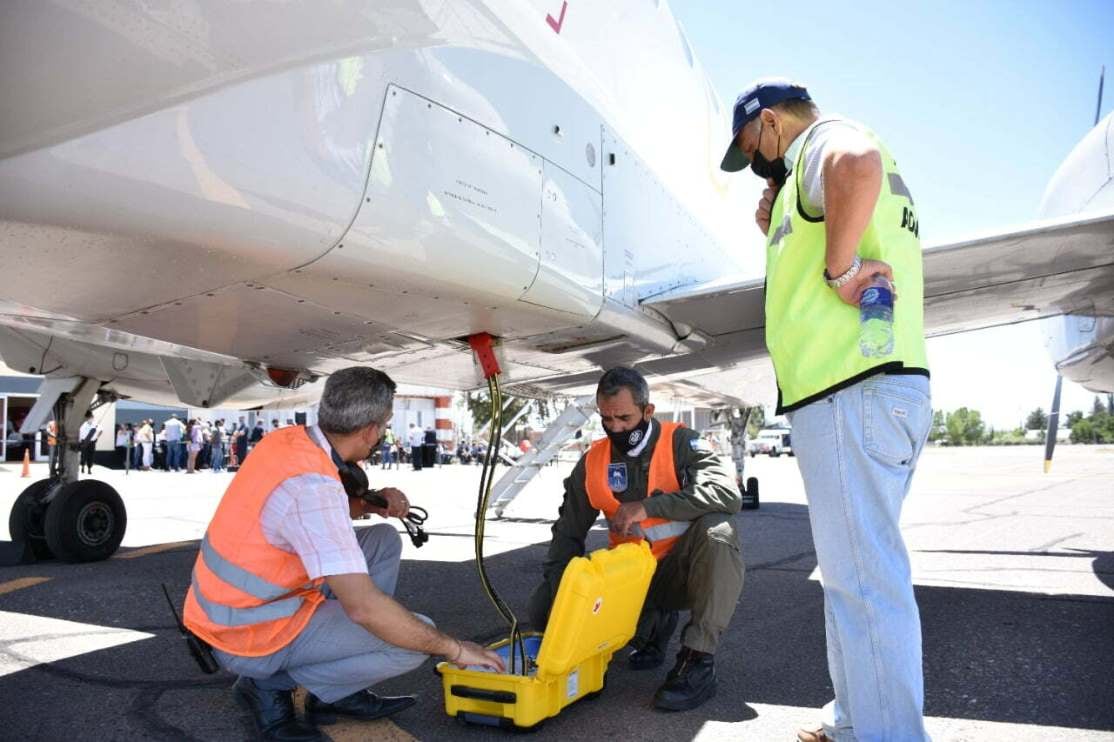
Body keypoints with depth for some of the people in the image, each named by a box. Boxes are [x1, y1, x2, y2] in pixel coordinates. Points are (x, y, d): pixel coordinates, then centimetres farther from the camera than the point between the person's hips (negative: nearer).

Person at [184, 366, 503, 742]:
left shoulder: (287, 439, -4)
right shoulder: (313, 486, -30)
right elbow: (363, 607, -31)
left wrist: (370, 504, -2)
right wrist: (454, 649, -20)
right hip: (252, 638, -9)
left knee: (384, 541, 11)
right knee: (415, 639, -12)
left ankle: (341, 694, 15)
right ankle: (273, 686, 2)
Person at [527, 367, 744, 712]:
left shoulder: (680, 442, -13)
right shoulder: (592, 463, -2)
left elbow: (728, 493, -31)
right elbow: (568, 532, 5)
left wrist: (648, 506, -32)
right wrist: (558, 585, -11)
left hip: (682, 571, -4)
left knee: (716, 528, -35)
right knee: (545, 606, -12)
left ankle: (698, 662, -24)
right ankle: (652, 627, 8)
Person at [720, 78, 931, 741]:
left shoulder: (824, 139, -3)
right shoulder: (821, 167, 28)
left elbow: (856, 163, -29)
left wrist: (839, 268, -20)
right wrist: (782, 232, 21)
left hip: (848, 390, -11)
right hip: (887, 388, 11)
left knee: (863, 579, -8)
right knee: (858, 572, 17)